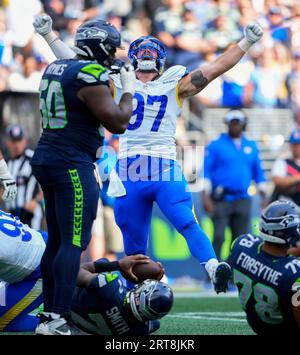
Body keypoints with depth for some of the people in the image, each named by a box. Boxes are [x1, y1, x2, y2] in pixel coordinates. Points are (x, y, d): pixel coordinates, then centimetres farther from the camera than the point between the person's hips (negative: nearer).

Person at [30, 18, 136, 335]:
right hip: (71, 164, -9)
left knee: (57, 239, 14)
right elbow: (118, 123, -13)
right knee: (73, 243, -9)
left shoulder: (55, 68, 13)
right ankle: (57, 320, -13)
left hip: (46, 156, 9)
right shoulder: (90, 76, -15)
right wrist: (128, 89, 2)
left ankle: (49, 313, 16)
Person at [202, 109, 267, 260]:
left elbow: (258, 173, 17)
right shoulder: (216, 146, 0)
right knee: (218, 237, -12)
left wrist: (263, 196, 12)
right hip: (221, 200, -4)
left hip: (242, 201, 4)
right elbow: (206, 172, -4)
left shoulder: (251, 147, 13)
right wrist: (206, 197, -12)